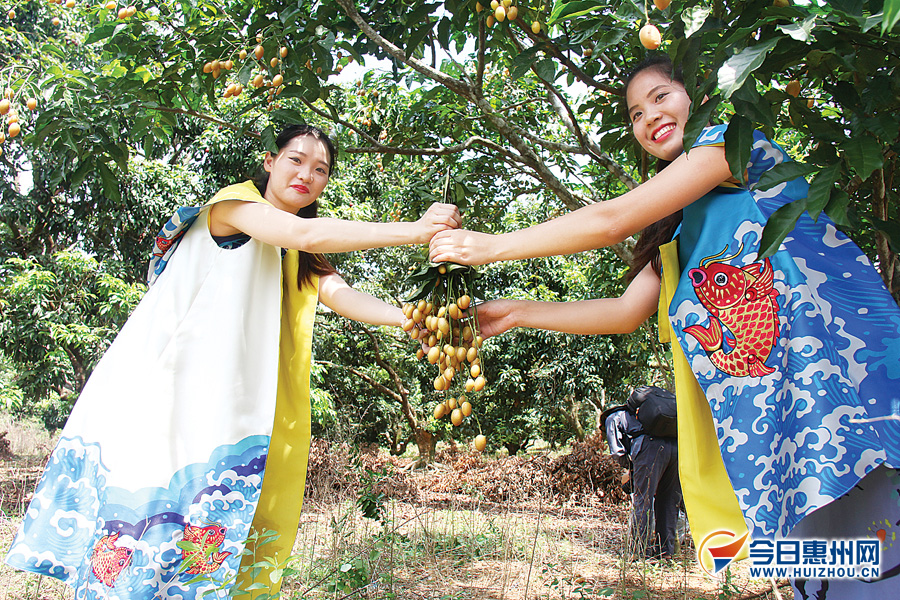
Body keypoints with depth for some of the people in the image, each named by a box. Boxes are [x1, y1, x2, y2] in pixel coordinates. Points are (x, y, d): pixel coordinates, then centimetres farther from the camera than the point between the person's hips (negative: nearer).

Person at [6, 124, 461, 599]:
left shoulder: (302, 261, 19)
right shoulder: (233, 204, -3)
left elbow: (346, 297, 2)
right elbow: (305, 233, -21)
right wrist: (412, 231, -23)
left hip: (227, 408, 7)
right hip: (165, 391, -6)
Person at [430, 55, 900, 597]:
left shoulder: (733, 139, 1)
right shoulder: (678, 231, 25)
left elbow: (612, 220, -7)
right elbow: (626, 311, 19)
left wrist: (493, 246, 0)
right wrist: (516, 313, 15)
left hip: (832, 364, -8)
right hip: (772, 396, 8)